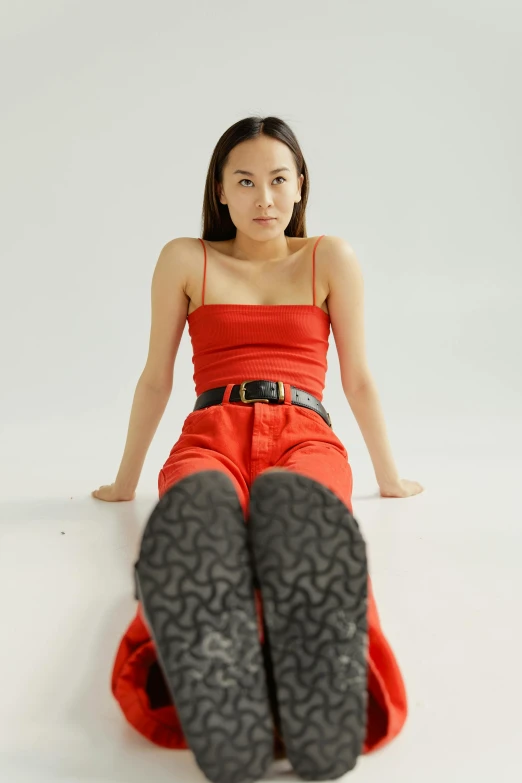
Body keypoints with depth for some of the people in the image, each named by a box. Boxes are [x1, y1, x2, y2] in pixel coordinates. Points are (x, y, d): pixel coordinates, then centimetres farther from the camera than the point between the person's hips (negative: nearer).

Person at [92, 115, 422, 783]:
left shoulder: (330, 258, 16)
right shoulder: (185, 260, 16)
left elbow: (357, 379, 21)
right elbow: (156, 378, 22)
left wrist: (389, 477, 26)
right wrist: (125, 480, 27)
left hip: (304, 435, 0)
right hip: (211, 434, 0)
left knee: (292, 505, -42)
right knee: (197, 517, -41)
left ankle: (324, 703, -64)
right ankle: (219, 711, -64)